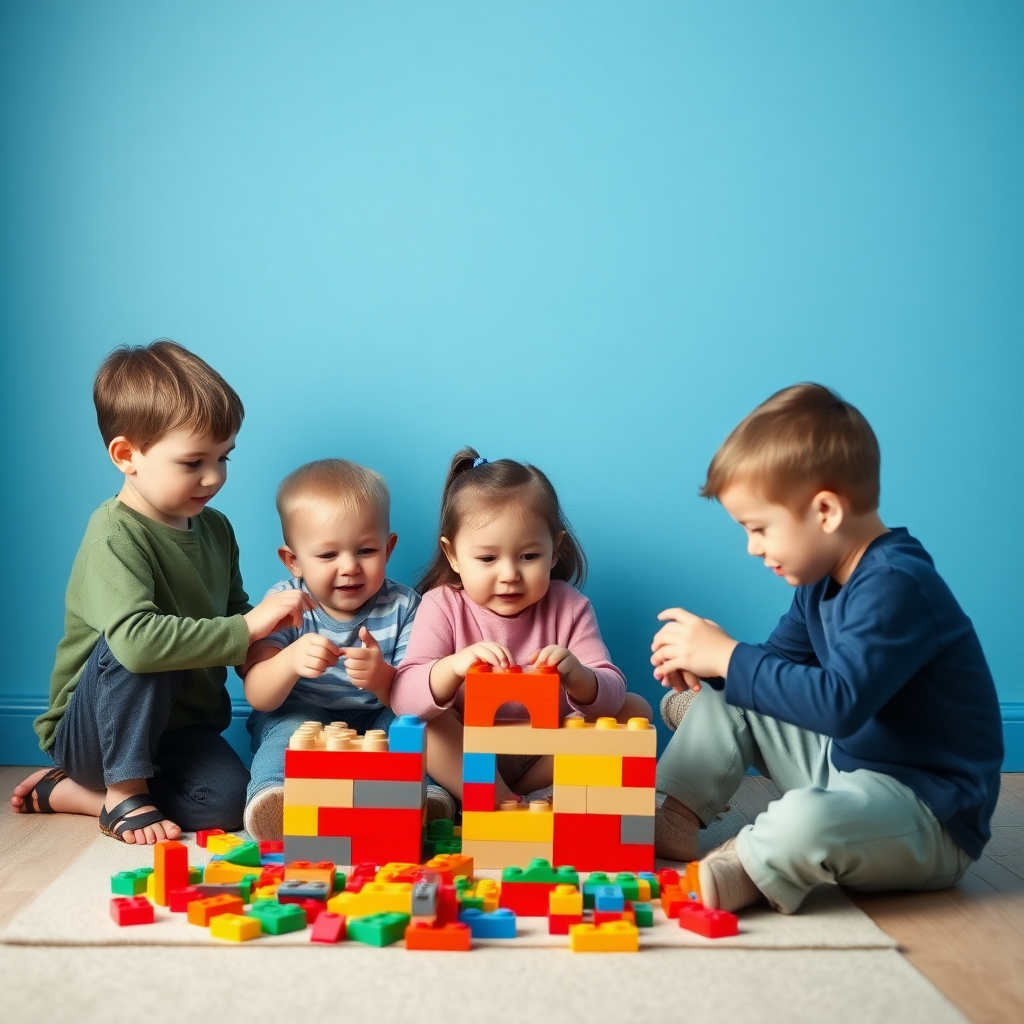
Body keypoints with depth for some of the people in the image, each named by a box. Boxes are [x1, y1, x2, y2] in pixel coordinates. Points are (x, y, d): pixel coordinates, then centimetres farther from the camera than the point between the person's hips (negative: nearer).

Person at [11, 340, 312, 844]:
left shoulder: (215, 528, 1)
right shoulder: (115, 536, -22)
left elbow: (233, 613, 15)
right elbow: (135, 637, -40)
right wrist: (245, 629, -33)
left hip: (181, 726, 6)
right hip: (93, 730, -6)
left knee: (227, 801, -22)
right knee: (138, 653, -34)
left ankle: (67, 791, 0)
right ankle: (123, 793, -14)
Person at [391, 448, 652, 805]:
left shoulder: (568, 607, -9)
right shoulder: (442, 607, -12)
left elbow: (611, 693, -16)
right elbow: (402, 699, -24)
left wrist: (578, 678, -40)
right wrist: (453, 667, -45)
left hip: (549, 756, 2)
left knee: (635, 708, -13)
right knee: (419, 719, -27)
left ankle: (530, 793, -16)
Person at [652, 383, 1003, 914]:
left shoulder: (896, 587, -25)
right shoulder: (821, 581, 5)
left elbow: (840, 703, -35)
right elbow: (782, 664, 16)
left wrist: (727, 656, -27)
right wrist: (706, 663, -4)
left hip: (931, 815, -9)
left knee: (807, 818, -40)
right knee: (723, 698, 9)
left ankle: (736, 869, -12)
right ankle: (673, 823, 2)